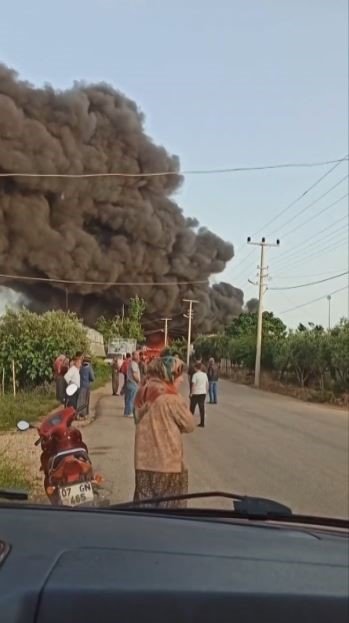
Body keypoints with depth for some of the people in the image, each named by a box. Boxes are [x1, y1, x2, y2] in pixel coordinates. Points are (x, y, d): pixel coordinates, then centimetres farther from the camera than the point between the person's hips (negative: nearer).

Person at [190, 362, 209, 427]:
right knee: (202, 408, 7)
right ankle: (202, 423, 7)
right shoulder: (205, 374, 5)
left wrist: (191, 393, -8)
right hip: (203, 393, 5)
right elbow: (207, 384, 9)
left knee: (192, 407, 8)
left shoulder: (195, 375, -12)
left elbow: (193, 384, -14)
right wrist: (206, 392, 18)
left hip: (196, 393, -5)